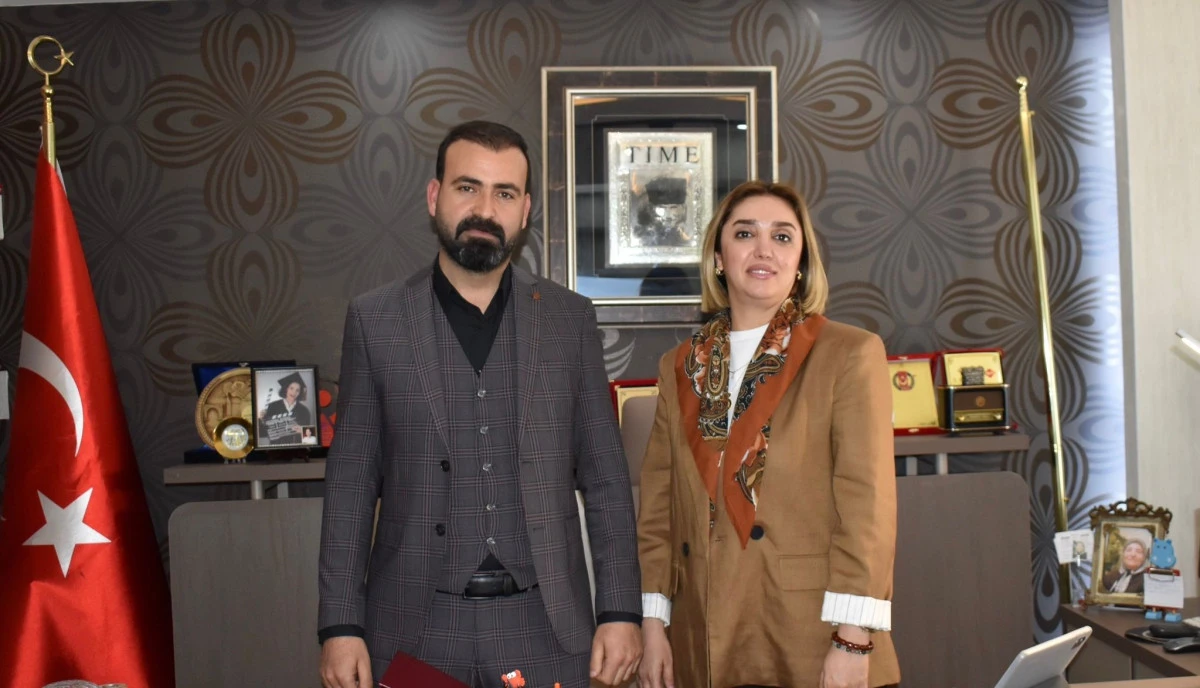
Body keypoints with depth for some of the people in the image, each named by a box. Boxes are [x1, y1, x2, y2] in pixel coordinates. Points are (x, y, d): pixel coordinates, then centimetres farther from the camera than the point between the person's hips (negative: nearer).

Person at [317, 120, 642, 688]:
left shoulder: (570, 318, 2)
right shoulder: (375, 320, 0)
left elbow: (605, 478, 3)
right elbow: (351, 484, 1)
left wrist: (620, 611, -1)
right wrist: (340, 626, -3)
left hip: (545, 624, 1)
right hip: (416, 626, 0)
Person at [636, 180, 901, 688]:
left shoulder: (851, 355, -3)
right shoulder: (679, 367, 9)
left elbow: (867, 503, -9)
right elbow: (657, 507, 9)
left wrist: (852, 642, -14)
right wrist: (652, 625, 3)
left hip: (812, 646, -3)